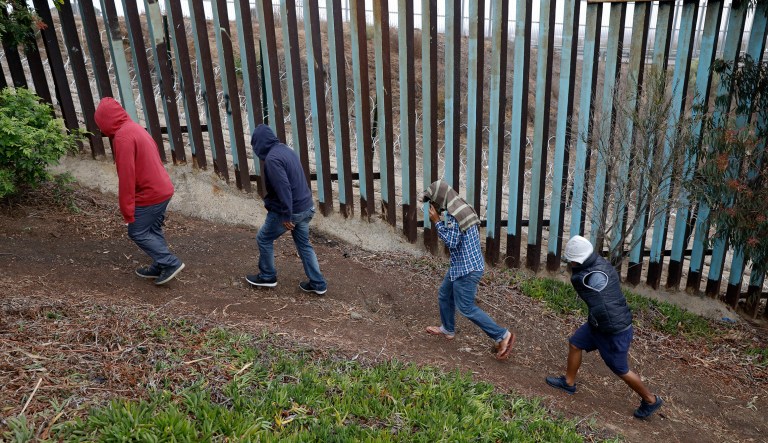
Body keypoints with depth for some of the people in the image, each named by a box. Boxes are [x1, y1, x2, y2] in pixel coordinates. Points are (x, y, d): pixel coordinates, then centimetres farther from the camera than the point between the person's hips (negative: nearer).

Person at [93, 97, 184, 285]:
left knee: (137, 232, 4)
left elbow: (126, 176, -21)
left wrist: (127, 208, -15)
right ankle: (160, 266, 25)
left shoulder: (122, 137, -18)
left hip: (149, 194, -9)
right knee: (153, 230, 18)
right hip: (162, 189, 9)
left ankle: (171, 263, 2)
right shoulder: (134, 128, 13)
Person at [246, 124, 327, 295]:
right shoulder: (286, 150, 10)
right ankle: (318, 284, 19)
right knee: (304, 244, 17)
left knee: (264, 239, 13)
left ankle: (267, 277, 26)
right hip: (305, 207, 8)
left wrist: (286, 216, -24)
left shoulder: (272, 158, -19)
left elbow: (283, 188, -26)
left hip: (291, 210, -8)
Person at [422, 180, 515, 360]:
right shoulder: (461, 208, 9)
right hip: (462, 265, 10)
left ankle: (502, 335, 2)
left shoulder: (454, 214, -23)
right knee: (444, 294, 23)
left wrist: (436, 221, -18)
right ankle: (448, 329, 41)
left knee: (466, 308, -2)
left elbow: (451, 242, -23)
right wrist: (439, 221, 7)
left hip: (466, 268, -10)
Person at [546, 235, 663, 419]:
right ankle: (569, 382, 35)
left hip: (615, 330, -9)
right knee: (575, 343, 17)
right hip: (601, 323, 9)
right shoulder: (598, 263, -4)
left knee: (620, 370, 9)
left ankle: (651, 400, 31)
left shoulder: (596, 276, -32)